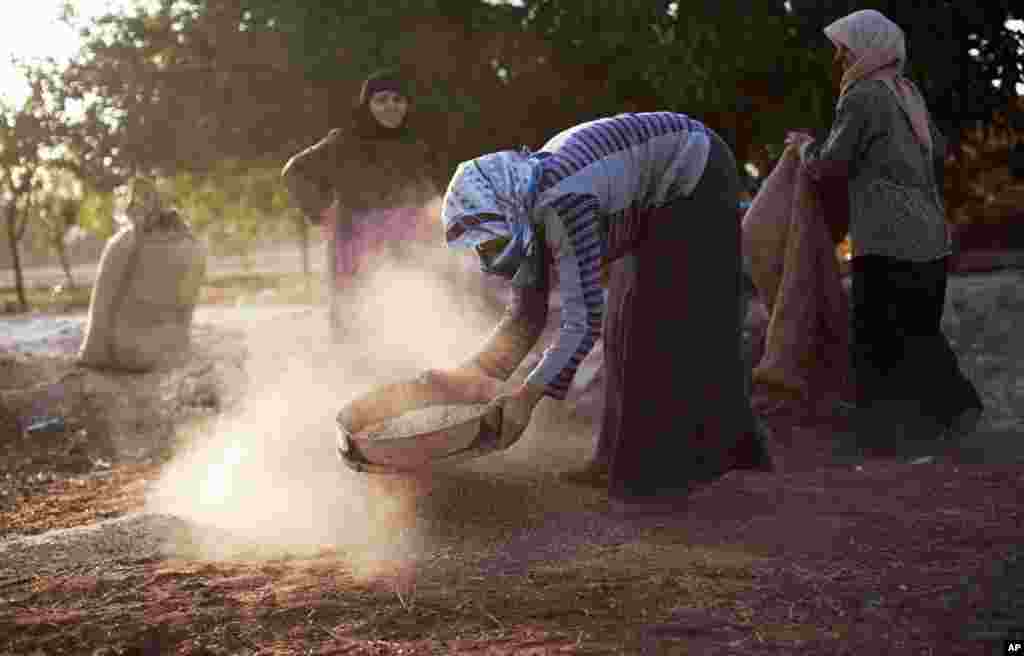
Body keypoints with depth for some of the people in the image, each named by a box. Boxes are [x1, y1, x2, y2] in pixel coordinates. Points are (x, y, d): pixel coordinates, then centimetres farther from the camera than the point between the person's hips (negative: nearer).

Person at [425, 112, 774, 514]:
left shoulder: (562, 206, -35)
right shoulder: (527, 209, -7)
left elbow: (584, 321, -36)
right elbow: (528, 313, 2)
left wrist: (528, 396, -31)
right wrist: (474, 374, -4)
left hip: (695, 179, -9)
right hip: (655, 199, 9)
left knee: (664, 329, -10)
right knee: (630, 321, 12)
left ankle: (660, 478, -6)